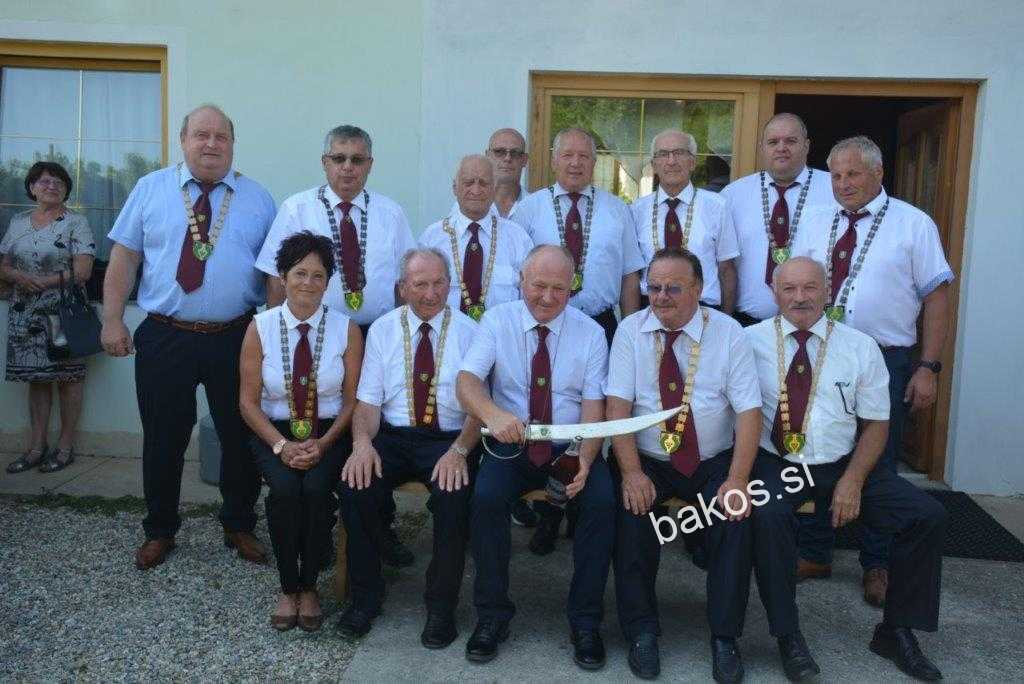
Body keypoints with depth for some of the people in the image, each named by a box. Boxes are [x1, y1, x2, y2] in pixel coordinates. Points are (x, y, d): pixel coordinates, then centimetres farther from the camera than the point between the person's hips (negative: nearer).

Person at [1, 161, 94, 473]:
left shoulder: (75, 222, -4)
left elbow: (82, 272, -12)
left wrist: (42, 282, -15)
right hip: (25, 315, 5)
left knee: (68, 377, 0)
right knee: (37, 377, 9)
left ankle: (66, 447, 10)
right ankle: (37, 447, 17)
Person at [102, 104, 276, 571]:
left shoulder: (257, 198, 5)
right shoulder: (150, 190, 5)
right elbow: (124, 257, 3)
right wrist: (112, 320, -4)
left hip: (237, 339, 0)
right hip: (164, 338, 0)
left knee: (240, 438, 10)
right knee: (162, 440, 9)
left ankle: (239, 527, 30)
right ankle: (159, 531, 29)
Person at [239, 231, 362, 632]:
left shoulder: (346, 330, -2)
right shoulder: (260, 328, -2)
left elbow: (353, 399, 1)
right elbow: (248, 401, 0)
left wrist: (323, 443, -15)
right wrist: (282, 446, -15)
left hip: (329, 433, 0)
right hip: (274, 432, 0)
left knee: (316, 488, -29)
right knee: (285, 488, -28)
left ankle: (308, 587, -6)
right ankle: (288, 588, -6)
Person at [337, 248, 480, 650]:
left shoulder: (468, 332, 3)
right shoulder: (382, 330, 8)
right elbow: (368, 400, 4)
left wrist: (459, 450, -22)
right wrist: (362, 441, -18)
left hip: (449, 440, -2)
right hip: (392, 436, 2)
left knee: (454, 495, -31)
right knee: (356, 485, -26)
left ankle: (441, 607, -8)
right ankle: (365, 597, -2)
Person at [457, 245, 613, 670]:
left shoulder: (590, 332, 0)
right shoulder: (496, 321, -1)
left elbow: (593, 406, -6)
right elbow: (467, 380, -15)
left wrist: (585, 459, -25)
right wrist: (492, 413, -38)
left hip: (571, 445, 1)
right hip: (511, 443, 0)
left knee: (603, 500, -26)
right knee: (486, 497, -28)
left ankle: (585, 621, -7)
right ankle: (492, 614, -7)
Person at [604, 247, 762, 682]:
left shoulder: (728, 332, -4)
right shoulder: (630, 330, -2)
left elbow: (749, 411, -8)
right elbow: (618, 406, -9)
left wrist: (737, 479, -20)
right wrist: (632, 472, -21)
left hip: (714, 463, 0)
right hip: (648, 461, 0)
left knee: (736, 515, -24)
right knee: (632, 511, -26)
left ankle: (724, 637, -5)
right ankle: (641, 631, -7)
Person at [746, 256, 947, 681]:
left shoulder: (860, 347, 5)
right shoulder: (751, 341, -1)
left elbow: (876, 424, 5)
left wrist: (852, 481, -9)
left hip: (842, 466, 3)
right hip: (774, 464, -3)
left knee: (929, 517, -12)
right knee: (768, 515, -34)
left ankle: (897, 630, 6)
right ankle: (788, 636, -15)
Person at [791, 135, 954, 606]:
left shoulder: (913, 224, -3)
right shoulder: (816, 222, 8)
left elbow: (936, 296, -5)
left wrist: (929, 367, -11)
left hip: (885, 360, -3)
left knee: (878, 466, 8)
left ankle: (877, 567, 24)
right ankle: (814, 554, 27)